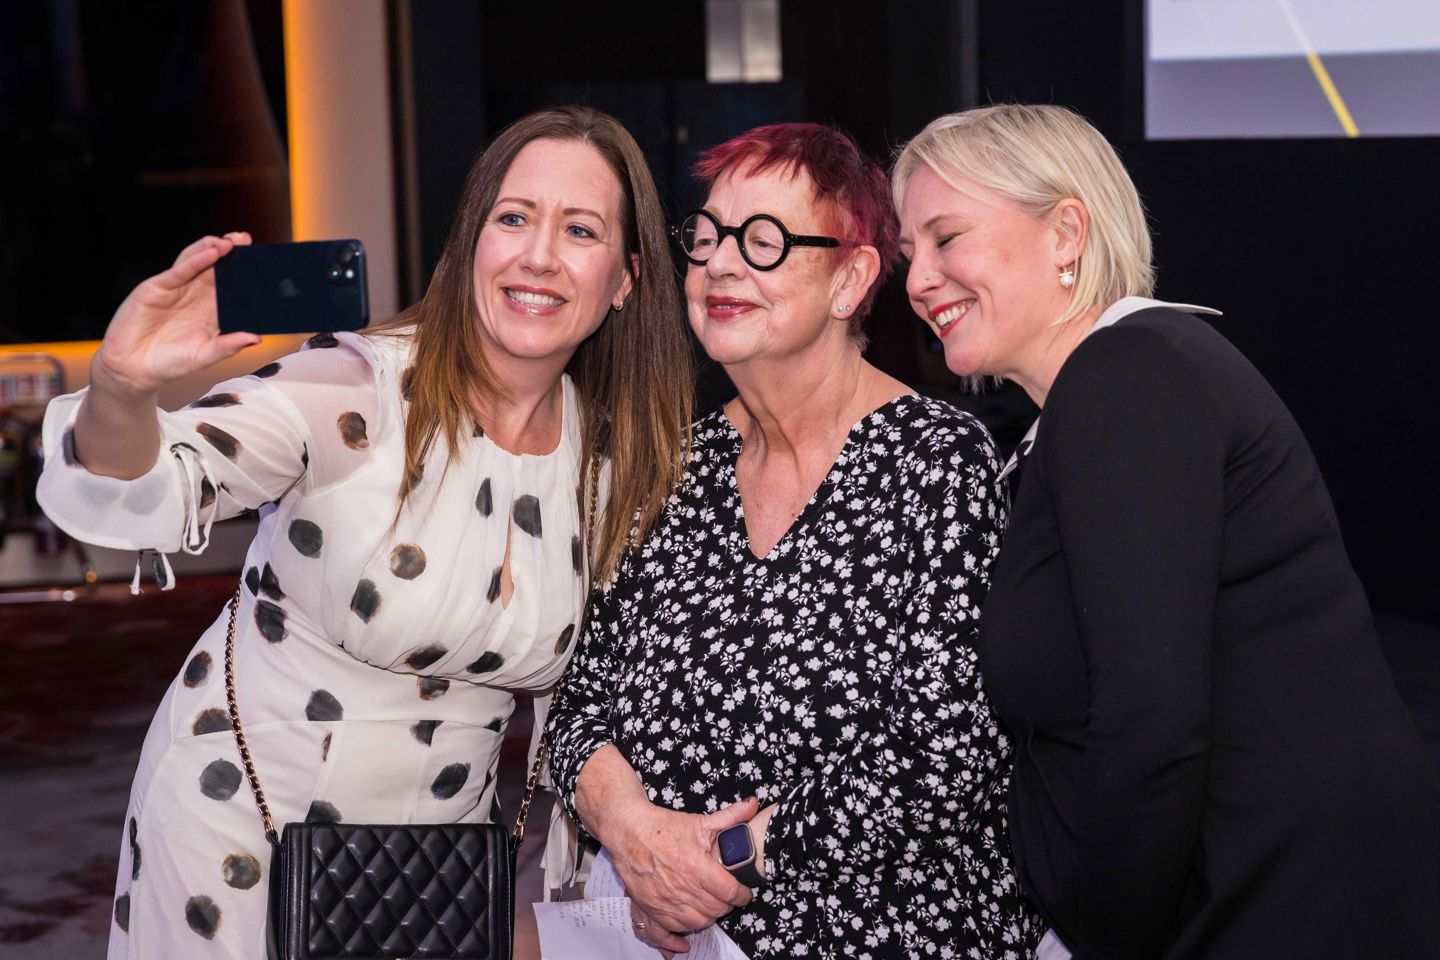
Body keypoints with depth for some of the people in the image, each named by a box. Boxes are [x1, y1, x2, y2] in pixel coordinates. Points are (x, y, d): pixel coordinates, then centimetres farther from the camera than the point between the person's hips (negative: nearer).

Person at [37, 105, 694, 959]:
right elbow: (142, 496, -32)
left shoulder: (622, 459, -4)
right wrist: (122, 392, -52)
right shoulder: (356, 390, -19)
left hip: (443, 836, 4)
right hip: (241, 820, -4)